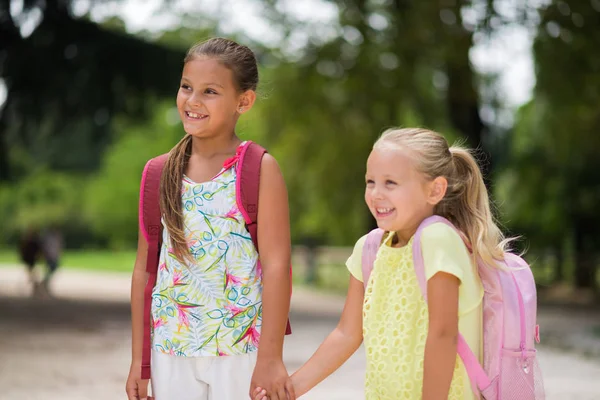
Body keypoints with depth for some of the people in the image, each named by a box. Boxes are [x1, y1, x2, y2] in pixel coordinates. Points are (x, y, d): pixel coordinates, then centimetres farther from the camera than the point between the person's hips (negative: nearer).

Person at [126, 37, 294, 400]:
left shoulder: (260, 169, -7)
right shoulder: (160, 173, 5)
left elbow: (276, 265, -11)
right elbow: (144, 269, 9)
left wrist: (270, 359, -16)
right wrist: (138, 360, 9)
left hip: (240, 351, -4)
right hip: (171, 352, 4)